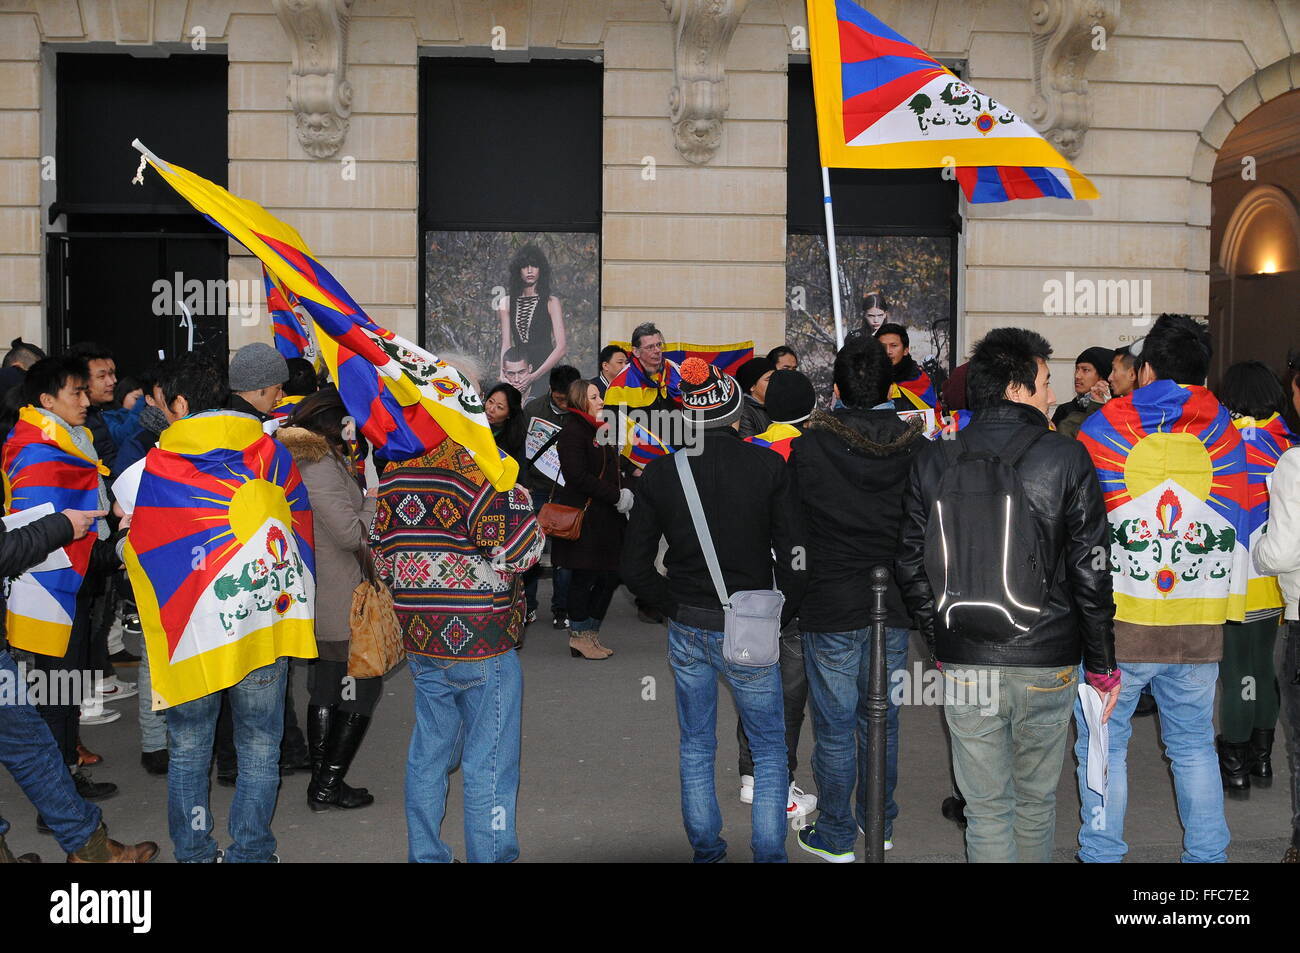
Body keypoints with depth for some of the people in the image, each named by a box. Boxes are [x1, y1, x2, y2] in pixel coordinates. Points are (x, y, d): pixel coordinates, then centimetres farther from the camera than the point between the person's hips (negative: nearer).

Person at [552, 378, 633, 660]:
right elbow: (578, 476, -18)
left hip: (607, 518, 9)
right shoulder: (573, 432, -10)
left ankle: (590, 634, 20)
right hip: (583, 517, -9)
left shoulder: (604, 430, 18)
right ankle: (579, 636, 9)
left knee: (610, 575, 9)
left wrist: (623, 491, 5)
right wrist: (616, 496, -17)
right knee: (584, 577, -2)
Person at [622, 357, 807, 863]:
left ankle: (705, 849, 29)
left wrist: (677, 606, 10)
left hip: (687, 631, 3)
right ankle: (769, 853, 14)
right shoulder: (767, 466, -12)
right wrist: (783, 615, 4)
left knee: (696, 747, 18)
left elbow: (635, 567, -2)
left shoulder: (660, 472, -5)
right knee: (770, 750, 13)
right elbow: (793, 556, -11)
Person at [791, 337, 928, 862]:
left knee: (836, 726, 7)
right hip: (894, 605, 3)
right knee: (882, 719, 17)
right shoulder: (917, 448, -7)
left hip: (831, 606, -3)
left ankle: (836, 837, 18)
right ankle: (880, 823, 31)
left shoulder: (809, 447, -14)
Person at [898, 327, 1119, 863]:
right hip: (1046, 665, -1)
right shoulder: (1065, 459, -7)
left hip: (964, 665, 2)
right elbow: (1091, 572, -6)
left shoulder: (932, 462, 1)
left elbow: (912, 568, 4)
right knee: (1036, 803, 18)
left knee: (986, 809, 10)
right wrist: (1102, 666, 4)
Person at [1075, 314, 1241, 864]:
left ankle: (1101, 855, 14)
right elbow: (1242, 526, 11)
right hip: (1201, 628, 3)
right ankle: (1207, 854, 22)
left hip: (1116, 619, -3)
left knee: (1104, 744, 8)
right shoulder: (1226, 433, 2)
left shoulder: (1101, 427, -4)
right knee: (1194, 745, 15)